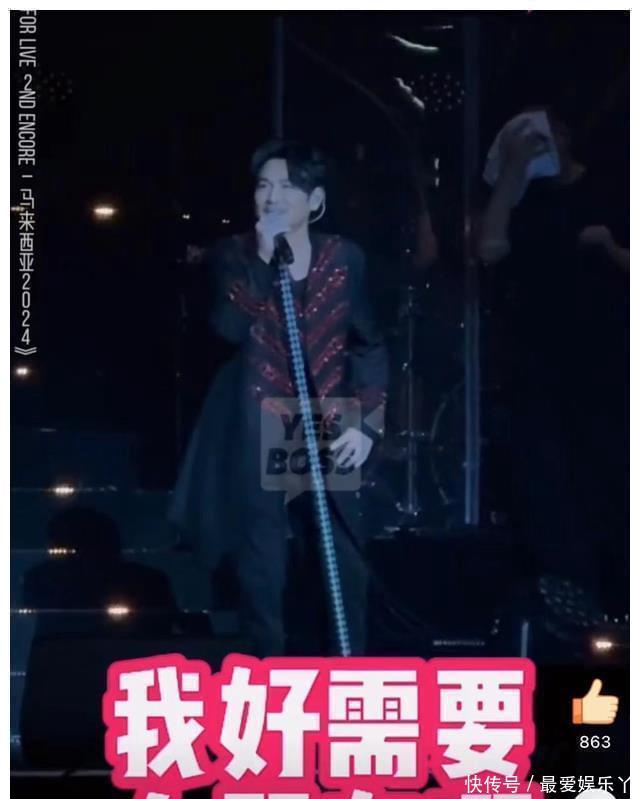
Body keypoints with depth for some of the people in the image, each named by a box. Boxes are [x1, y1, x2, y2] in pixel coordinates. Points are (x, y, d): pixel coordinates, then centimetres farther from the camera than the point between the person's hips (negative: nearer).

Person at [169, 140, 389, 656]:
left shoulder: (343, 258, 4)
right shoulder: (233, 256, 0)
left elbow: (370, 344, 9)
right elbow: (229, 328, -17)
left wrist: (368, 422, 0)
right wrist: (264, 259, -20)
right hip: (256, 438, -1)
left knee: (344, 570, 2)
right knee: (262, 571, 2)